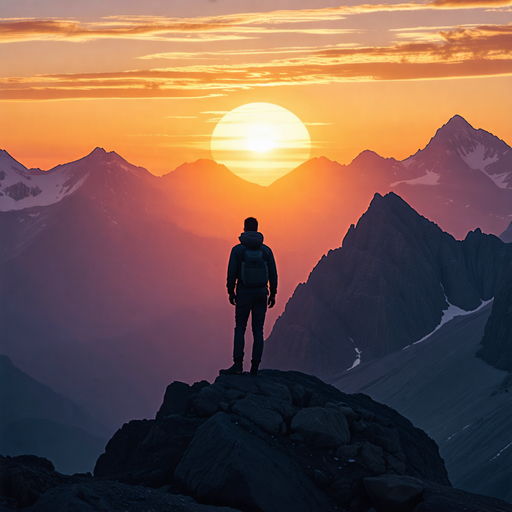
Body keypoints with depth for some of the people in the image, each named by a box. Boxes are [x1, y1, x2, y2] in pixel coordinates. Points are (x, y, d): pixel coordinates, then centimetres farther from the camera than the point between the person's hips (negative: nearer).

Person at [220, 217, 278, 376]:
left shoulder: (237, 249, -6)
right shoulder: (266, 250, 1)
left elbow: (231, 273, -8)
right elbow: (273, 274, 1)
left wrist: (231, 292, 4)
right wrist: (273, 294, 9)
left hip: (244, 293, -2)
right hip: (261, 293, 2)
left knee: (240, 328, 5)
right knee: (258, 329, 5)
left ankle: (238, 363, -8)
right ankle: (255, 366, 2)